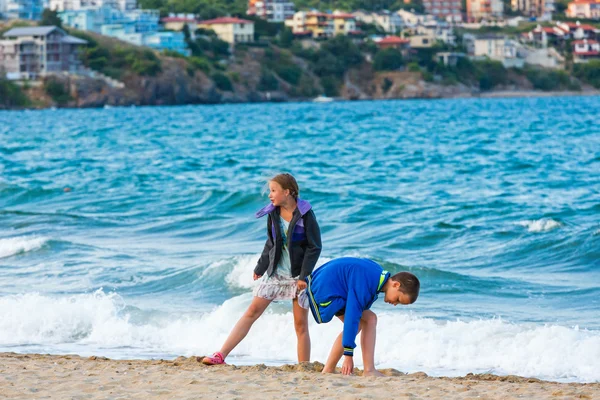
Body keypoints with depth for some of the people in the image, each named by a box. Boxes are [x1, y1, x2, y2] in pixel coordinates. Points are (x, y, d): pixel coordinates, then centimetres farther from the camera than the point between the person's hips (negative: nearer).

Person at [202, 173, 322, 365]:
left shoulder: (305, 214, -13)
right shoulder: (272, 213, 2)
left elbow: (314, 247, -12)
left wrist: (304, 276, -17)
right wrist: (260, 268, 15)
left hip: (298, 275, -5)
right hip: (275, 273, 5)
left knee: (300, 324, 0)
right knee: (252, 312, -1)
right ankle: (220, 356, -5)